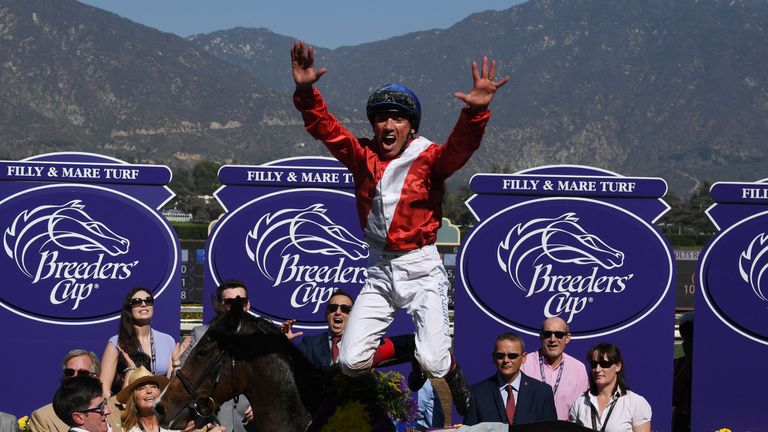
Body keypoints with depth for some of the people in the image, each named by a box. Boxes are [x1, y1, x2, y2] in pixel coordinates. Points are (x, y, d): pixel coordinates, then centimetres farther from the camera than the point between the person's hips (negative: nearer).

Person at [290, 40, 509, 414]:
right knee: (351, 362, -6)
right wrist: (306, 91, -20)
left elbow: (460, 146, -26)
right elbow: (324, 126, -2)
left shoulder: (429, 159, -7)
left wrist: (475, 112, -45)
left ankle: (452, 373, 24)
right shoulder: (362, 157, 3)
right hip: (379, 271, 3)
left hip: (422, 270, -3)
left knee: (433, 362, -14)